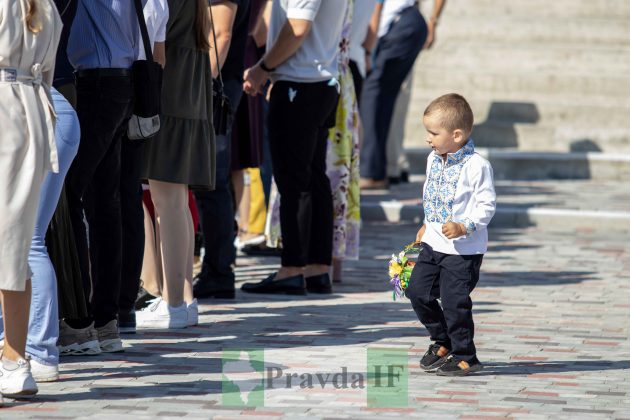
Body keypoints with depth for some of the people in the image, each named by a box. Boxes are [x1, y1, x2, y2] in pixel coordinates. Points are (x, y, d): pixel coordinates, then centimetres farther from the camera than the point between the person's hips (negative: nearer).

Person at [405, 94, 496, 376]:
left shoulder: (476, 166, -18)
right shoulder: (434, 160, 6)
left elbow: (486, 205, -17)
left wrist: (464, 227, -27)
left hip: (464, 249, -8)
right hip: (434, 243, 8)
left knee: (454, 301, -7)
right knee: (417, 291, 8)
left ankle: (464, 357, 8)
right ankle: (442, 342, 28)